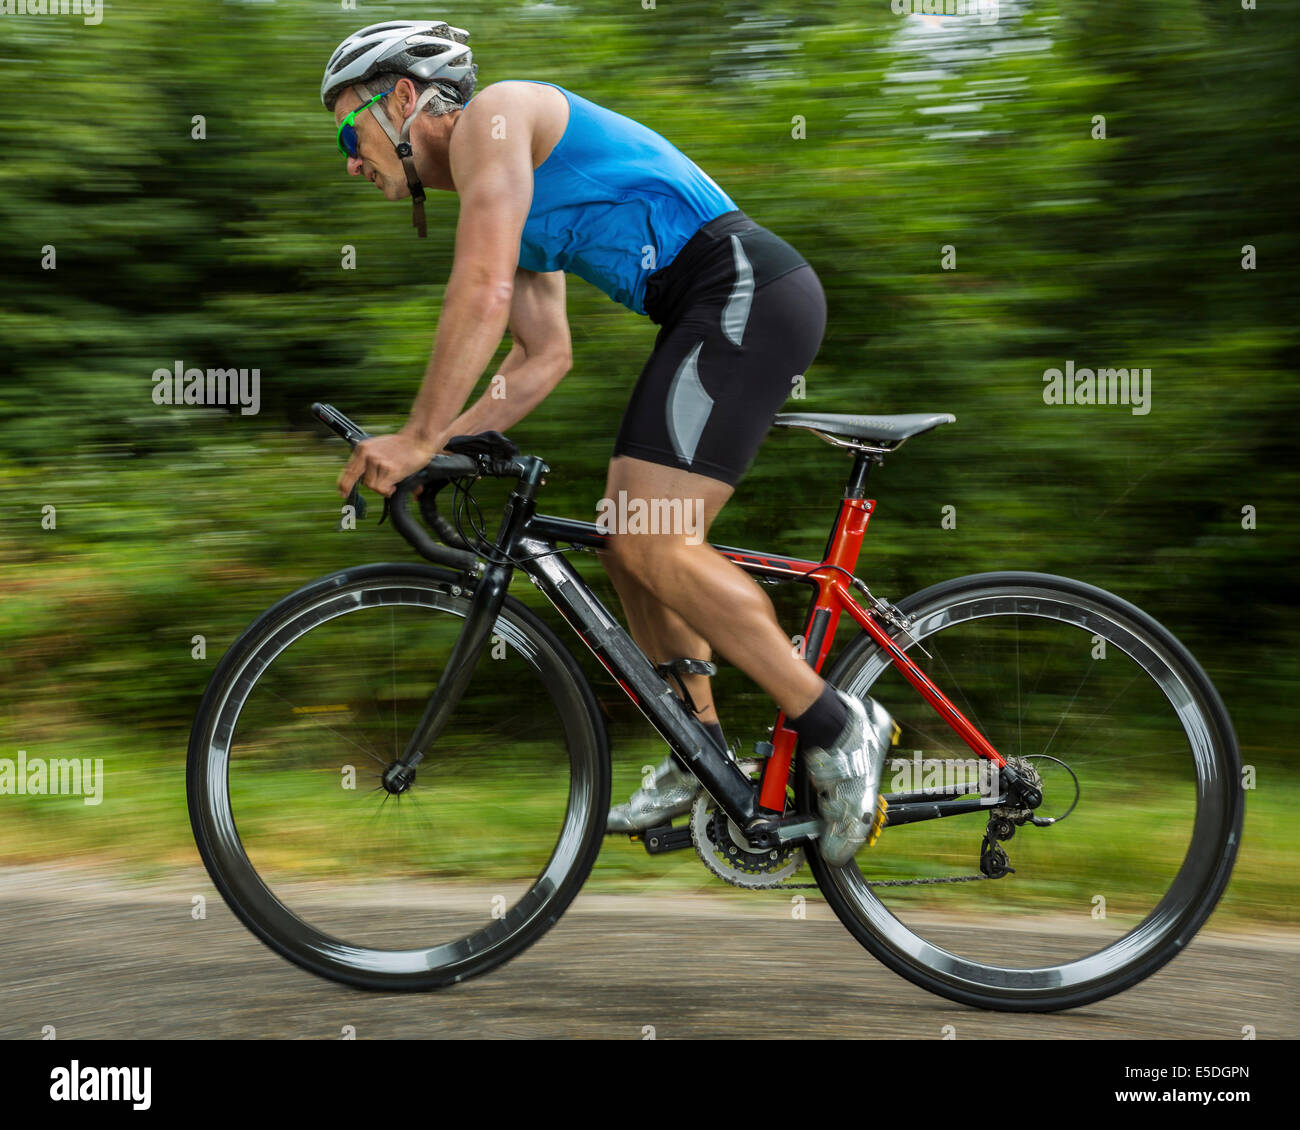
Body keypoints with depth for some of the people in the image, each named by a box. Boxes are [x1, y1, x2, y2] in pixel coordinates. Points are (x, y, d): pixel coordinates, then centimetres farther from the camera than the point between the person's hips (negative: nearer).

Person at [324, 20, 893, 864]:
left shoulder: (490, 116, -5)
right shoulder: (506, 193, 24)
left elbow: (482, 295, -17)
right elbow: (544, 356, 21)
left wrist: (419, 436, -16)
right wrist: (439, 445, 11)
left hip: (747, 289, -10)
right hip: (723, 312, 10)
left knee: (652, 543, -16)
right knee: (631, 545, 11)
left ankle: (837, 730, -11)